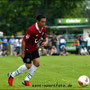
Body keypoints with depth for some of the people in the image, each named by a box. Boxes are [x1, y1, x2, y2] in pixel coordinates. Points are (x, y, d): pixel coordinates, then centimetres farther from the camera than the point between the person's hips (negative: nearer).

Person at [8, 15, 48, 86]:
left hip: (34, 48, 8)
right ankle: (12, 75, 15)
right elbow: (24, 41, -25)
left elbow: (45, 37, 10)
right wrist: (23, 53, -20)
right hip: (27, 49, -8)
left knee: (37, 63, -1)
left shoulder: (43, 29, -7)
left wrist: (46, 42, -15)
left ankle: (26, 80, 11)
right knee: (28, 66, -5)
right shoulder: (32, 30, -31)